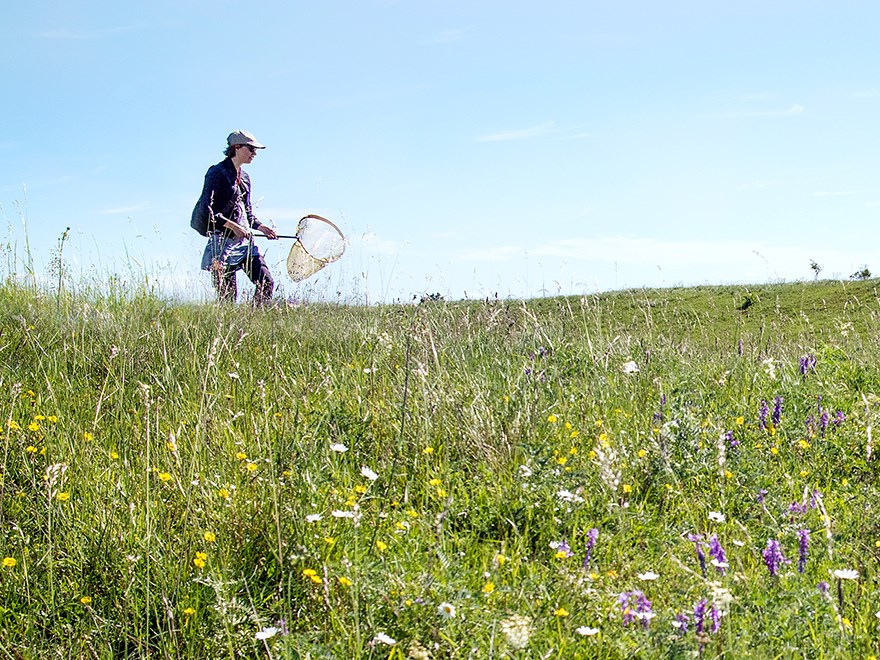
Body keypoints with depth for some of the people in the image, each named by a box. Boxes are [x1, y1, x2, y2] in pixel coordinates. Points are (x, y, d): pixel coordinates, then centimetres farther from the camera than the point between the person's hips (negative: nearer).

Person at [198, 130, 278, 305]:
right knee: (227, 295, -7)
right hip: (223, 240, -7)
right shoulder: (217, 172, -6)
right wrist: (232, 225, -20)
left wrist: (261, 227, 6)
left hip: (245, 240, 7)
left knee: (266, 282, -4)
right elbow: (206, 208, -14)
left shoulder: (245, 177, 17)